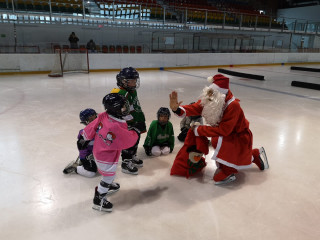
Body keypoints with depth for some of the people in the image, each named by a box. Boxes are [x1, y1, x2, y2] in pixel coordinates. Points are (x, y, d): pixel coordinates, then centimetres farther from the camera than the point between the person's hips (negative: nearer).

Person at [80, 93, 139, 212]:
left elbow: (91, 128, -1)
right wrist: (135, 132, -6)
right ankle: (98, 200, 21)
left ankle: (108, 184, 59)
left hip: (98, 150, 9)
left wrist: (83, 139, 13)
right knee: (109, 176, 8)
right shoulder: (118, 128, -35)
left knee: (109, 173, 32)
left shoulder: (103, 116, -12)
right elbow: (128, 141, -23)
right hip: (107, 157, -9)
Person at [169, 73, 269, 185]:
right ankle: (256, 155, 42)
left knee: (217, 140, -34)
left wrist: (199, 130, -30)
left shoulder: (233, 106, -34)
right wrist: (177, 109, -44)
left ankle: (227, 173, -15)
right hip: (228, 136, 8)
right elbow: (194, 108, -25)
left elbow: (223, 130, -36)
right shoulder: (209, 102, -13)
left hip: (240, 137, -8)